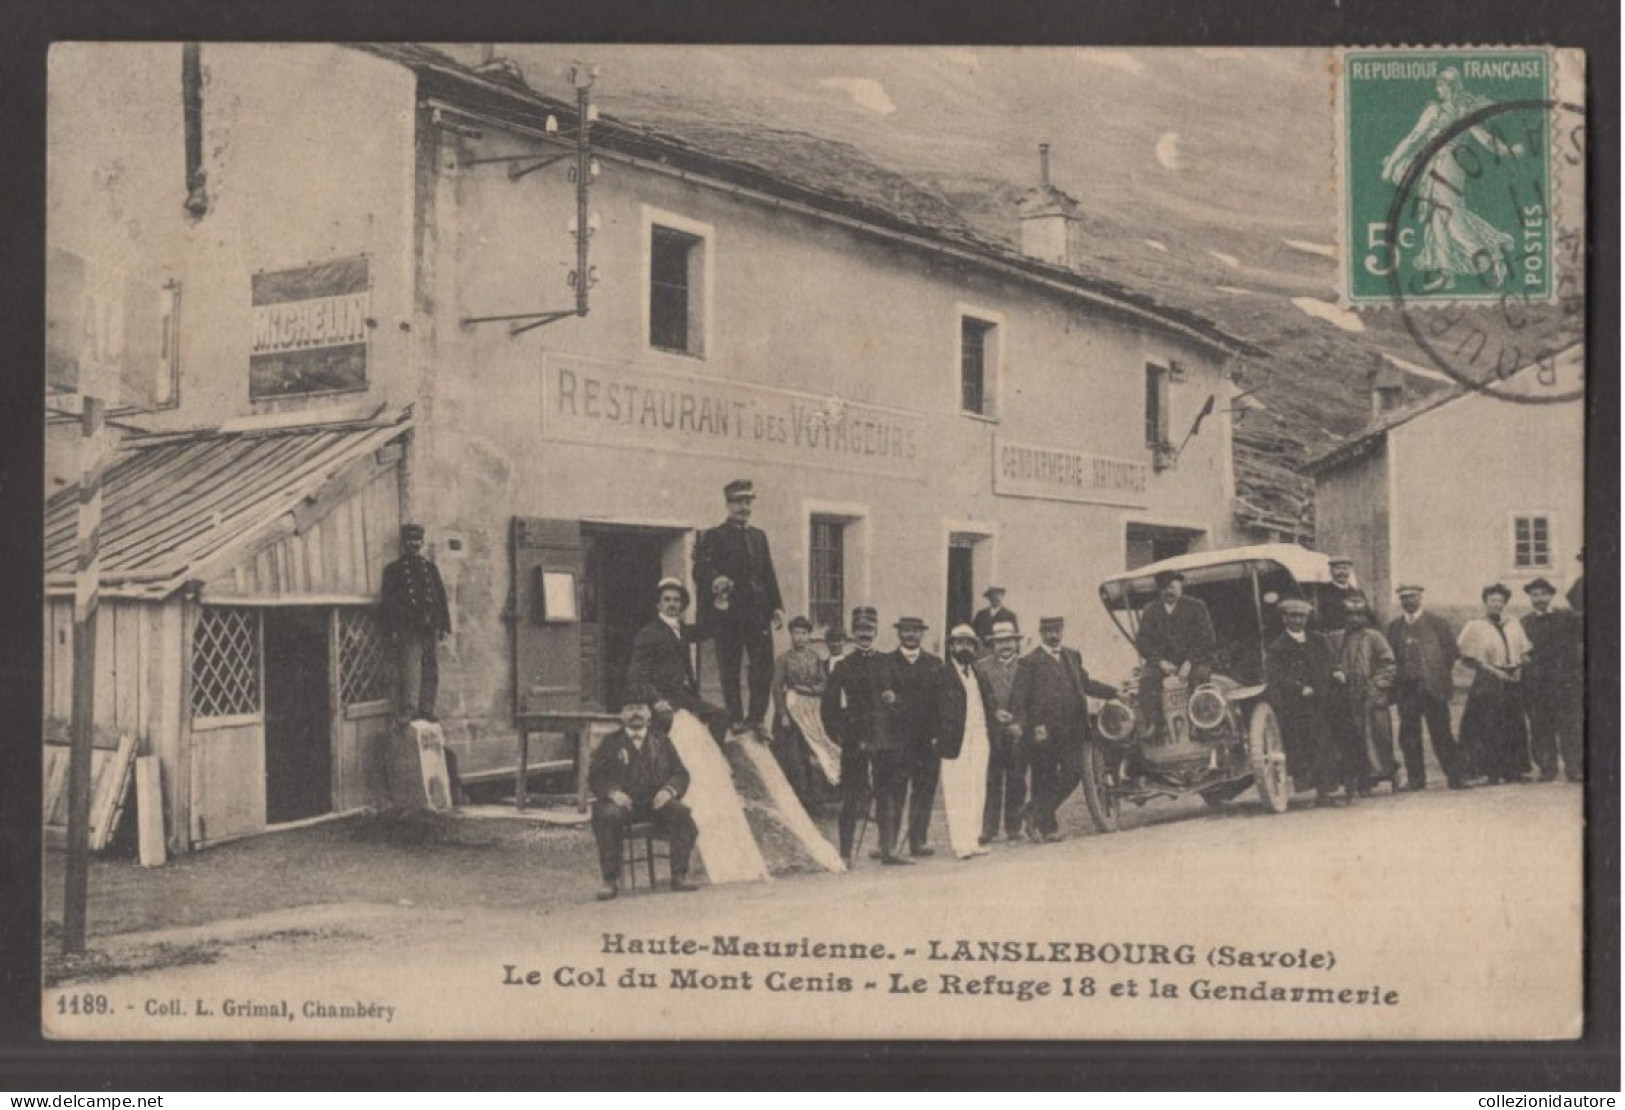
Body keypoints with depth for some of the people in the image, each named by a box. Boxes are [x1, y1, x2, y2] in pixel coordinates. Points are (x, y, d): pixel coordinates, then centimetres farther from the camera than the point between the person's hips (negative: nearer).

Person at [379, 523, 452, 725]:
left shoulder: (431, 568, 19)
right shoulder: (393, 570, 7)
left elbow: (442, 598, 17)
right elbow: (388, 602, 2)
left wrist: (445, 626, 9)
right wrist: (392, 630, -7)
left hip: (430, 630, 5)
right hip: (408, 630, -4)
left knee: (431, 672, 4)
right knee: (410, 671, -10)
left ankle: (426, 710, 11)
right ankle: (408, 712, -9)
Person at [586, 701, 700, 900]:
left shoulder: (660, 740, 19)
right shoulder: (611, 742, 14)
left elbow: (680, 773, 14)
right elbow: (595, 776, 6)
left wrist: (669, 790, -9)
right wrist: (612, 792, -14)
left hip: (657, 801, 1)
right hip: (624, 802, -1)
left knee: (682, 814, -29)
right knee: (605, 816, -35)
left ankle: (679, 875, -21)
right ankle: (610, 880, -26)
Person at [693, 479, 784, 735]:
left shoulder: (759, 536, 19)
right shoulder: (713, 537, 3)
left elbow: (769, 574, 18)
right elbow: (700, 571, -6)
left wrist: (776, 605, 9)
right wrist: (714, 580, -28)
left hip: (758, 611, 4)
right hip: (727, 612, -4)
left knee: (764, 665, -5)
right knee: (729, 670, 0)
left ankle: (757, 717, 0)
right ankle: (736, 718, 7)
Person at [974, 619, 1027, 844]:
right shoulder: (982, 666, 9)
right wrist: (995, 712, -16)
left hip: (1018, 733, 1)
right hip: (992, 733, -1)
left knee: (1017, 782, 2)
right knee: (991, 782, -4)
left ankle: (1014, 828, 10)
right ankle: (988, 829, -1)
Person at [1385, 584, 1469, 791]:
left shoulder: (1437, 623, 4)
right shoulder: (1393, 627, 11)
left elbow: (1451, 649, 5)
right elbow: (1390, 656, 13)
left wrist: (1439, 673, 1)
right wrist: (1397, 677, 3)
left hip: (1432, 686, -3)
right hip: (1406, 688, 3)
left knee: (1441, 734, -5)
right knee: (1409, 736, 2)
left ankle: (1456, 776, 0)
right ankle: (1415, 778, 10)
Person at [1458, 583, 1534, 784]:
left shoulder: (1514, 625, 14)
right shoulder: (1476, 627, 1)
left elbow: (1524, 651, 17)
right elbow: (1469, 658, -4)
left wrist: (1519, 668, -2)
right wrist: (1493, 671, -12)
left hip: (1512, 681, 4)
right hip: (1488, 683, -4)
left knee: (1514, 725, 3)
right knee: (1490, 727, -7)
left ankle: (1513, 770, 9)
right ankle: (1493, 773, -2)